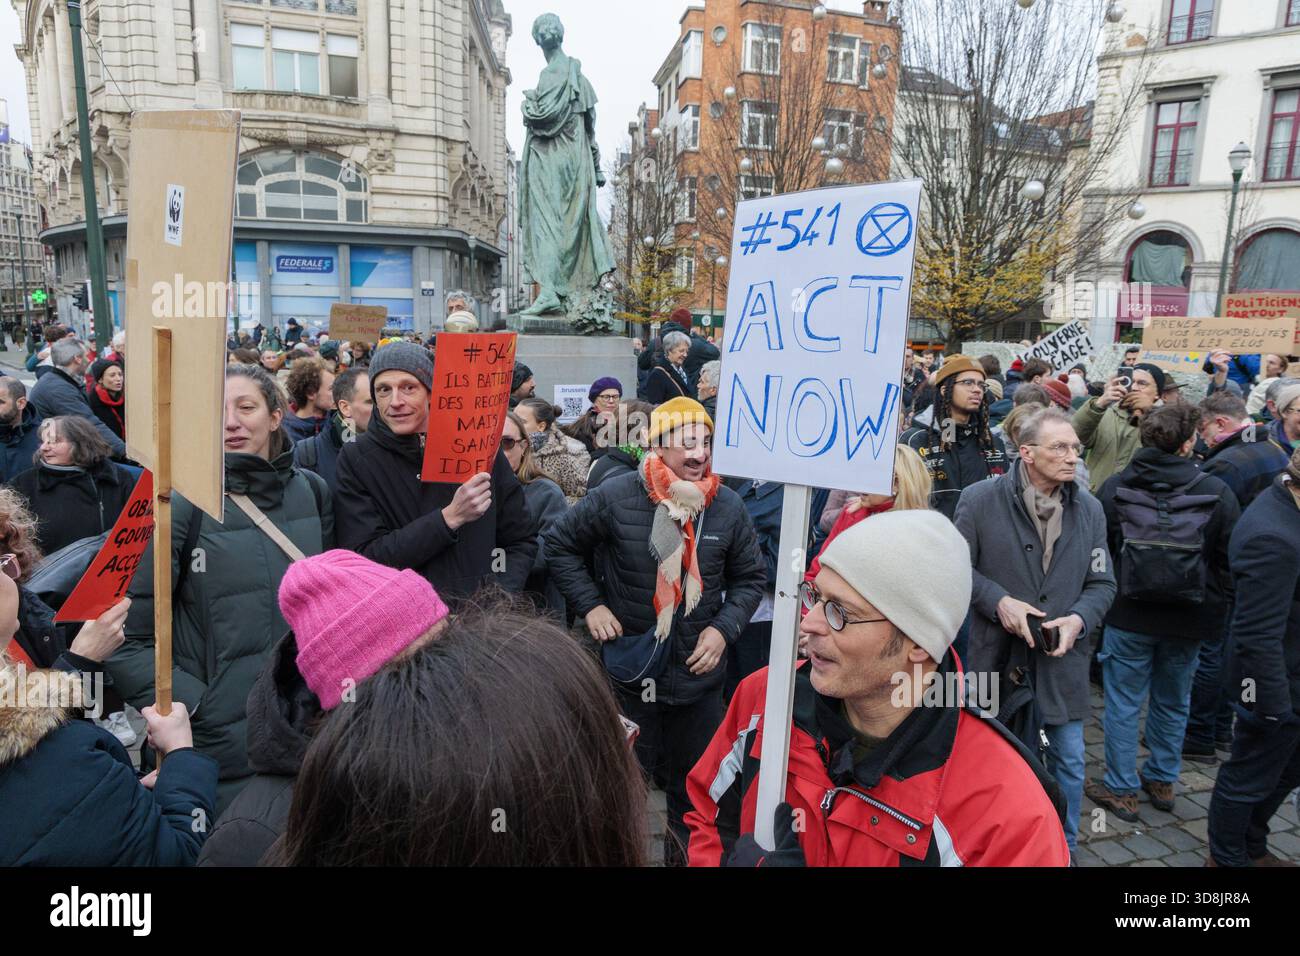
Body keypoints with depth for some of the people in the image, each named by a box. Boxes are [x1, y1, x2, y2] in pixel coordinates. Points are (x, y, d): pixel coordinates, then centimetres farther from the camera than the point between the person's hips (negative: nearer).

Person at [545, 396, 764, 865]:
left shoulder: (728, 506, -5)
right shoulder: (615, 497, -12)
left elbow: (750, 578, 7)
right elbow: (560, 546, 2)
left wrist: (724, 628, -7)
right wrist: (590, 604, -7)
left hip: (700, 673, 2)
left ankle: (688, 844, 43)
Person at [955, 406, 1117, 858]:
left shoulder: (1089, 508, 1)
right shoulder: (980, 499, -11)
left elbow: (1102, 583, 5)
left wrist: (1079, 619, -13)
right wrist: (998, 601, -18)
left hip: (1063, 658, 3)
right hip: (999, 655, -2)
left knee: (1069, 760, 12)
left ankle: (1063, 849, 35)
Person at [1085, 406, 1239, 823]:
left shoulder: (1113, 488, -10)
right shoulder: (1216, 493, -9)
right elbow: (1230, 561, -4)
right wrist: (1213, 609, 8)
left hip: (1128, 616, -1)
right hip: (1187, 620, 2)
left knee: (1124, 703, 9)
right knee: (1172, 703, 20)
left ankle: (1121, 789, 18)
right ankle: (1162, 780, 35)